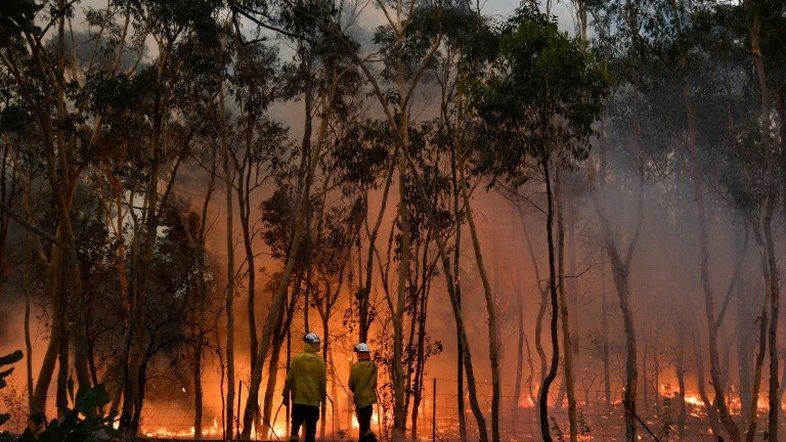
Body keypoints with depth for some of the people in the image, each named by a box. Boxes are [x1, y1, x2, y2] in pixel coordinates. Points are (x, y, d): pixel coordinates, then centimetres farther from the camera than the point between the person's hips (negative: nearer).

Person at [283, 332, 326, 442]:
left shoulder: (297, 358, -5)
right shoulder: (320, 361, -2)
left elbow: (290, 379, -3)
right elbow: (323, 381, 3)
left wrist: (286, 395, 7)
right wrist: (322, 395, 19)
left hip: (298, 399, 0)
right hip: (314, 400, 0)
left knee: (296, 423, 13)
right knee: (311, 428, 6)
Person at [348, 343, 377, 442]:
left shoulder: (356, 366, -11)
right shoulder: (373, 366, 0)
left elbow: (351, 384, -6)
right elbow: (375, 383, 5)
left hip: (360, 398, -5)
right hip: (370, 397, 5)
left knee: (363, 424, -4)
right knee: (365, 422, 17)